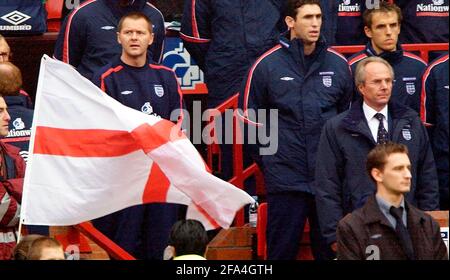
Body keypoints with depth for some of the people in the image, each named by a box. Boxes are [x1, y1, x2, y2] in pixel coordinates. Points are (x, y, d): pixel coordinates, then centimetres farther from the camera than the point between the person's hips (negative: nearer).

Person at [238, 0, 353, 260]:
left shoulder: (338, 64, 6)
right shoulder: (267, 65, -2)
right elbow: (250, 117, 5)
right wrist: (268, 159, 3)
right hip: (285, 178, -2)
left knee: (331, 250, 8)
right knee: (282, 250, 5)